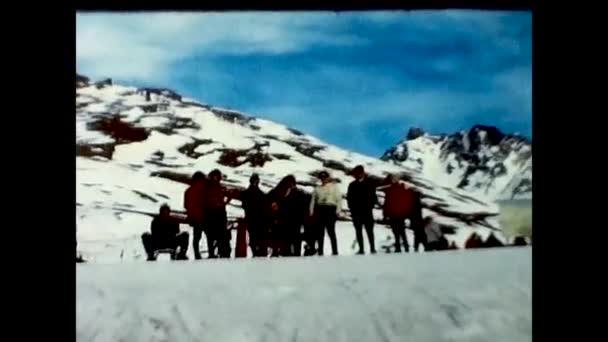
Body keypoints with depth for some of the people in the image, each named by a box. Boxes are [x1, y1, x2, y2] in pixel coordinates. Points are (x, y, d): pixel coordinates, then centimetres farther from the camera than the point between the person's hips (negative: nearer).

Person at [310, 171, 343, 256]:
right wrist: (311, 211, 8)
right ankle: (320, 252, 6)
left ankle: (335, 252, -6)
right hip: (319, 209, 4)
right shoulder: (317, 189, 20)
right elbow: (313, 200, 19)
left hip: (330, 209, -4)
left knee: (331, 231, -10)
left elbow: (339, 199, 4)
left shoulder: (334, 187, 10)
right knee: (319, 232, 1)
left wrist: (338, 211, -7)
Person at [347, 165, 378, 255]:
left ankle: (372, 248, 2)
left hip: (367, 212, -3)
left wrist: (370, 206, -9)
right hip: (356, 212, 3)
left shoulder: (369, 183, 2)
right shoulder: (352, 185, 9)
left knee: (369, 230, -2)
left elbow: (373, 197, 1)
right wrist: (352, 209, -2)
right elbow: (349, 198, 8)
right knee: (358, 231, 5)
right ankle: (361, 249, 9)